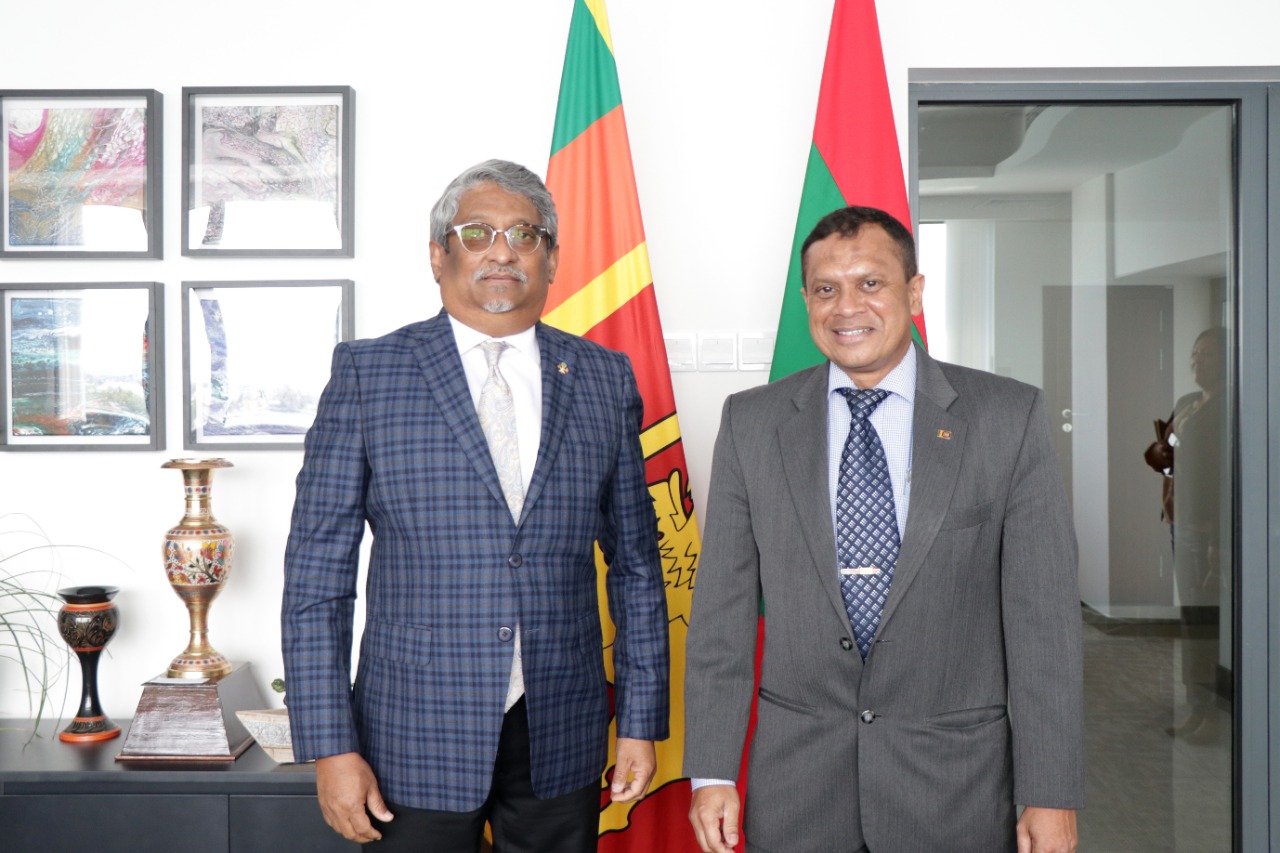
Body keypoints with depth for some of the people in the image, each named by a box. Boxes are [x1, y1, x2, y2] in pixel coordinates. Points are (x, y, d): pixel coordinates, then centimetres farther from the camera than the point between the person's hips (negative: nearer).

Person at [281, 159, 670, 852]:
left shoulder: (605, 379, 4)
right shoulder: (367, 373, -2)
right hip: (418, 739, -2)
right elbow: (317, 574, -4)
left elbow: (635, 565, 8)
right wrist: (330, 746, -8)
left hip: (562, 738, 2)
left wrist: (640, 721, 5)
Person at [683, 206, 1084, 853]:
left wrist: (1050, 796, -7)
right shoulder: (751, 422, 0)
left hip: (955, 788, -1)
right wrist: (711, 772, -2)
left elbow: (1042, 614, -6)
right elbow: (722, 608, 0)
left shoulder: (1007, 417, -5)